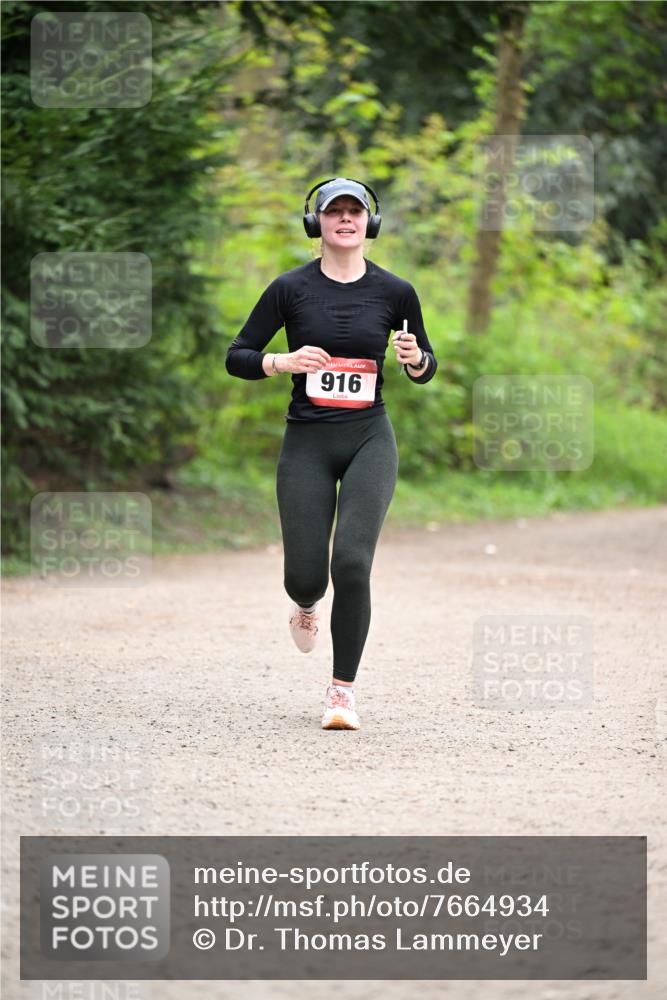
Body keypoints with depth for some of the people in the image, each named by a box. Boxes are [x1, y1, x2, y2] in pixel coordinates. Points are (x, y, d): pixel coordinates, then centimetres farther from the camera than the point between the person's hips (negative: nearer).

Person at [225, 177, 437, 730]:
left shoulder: (395, 291, 2)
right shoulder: (291, 288, -2)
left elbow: (425, 370, 12)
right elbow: (236, 357, 1)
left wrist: (414, 358, -11)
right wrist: (283, 362, -18)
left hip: (370, 440, 0)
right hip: (307, 441, 0)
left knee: (352, 560, -18)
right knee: (305, 575, -1)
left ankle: (343, 689, -4)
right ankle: (307, 606, 40)